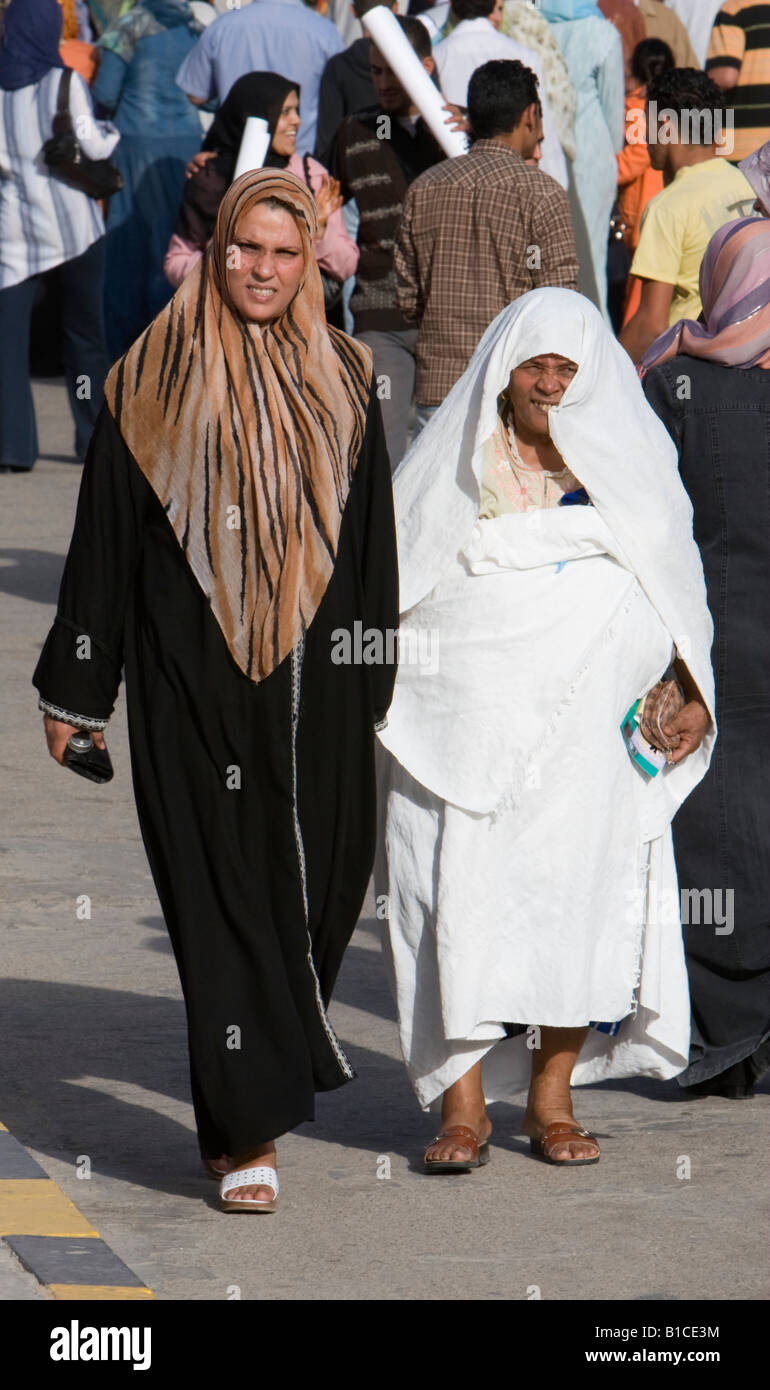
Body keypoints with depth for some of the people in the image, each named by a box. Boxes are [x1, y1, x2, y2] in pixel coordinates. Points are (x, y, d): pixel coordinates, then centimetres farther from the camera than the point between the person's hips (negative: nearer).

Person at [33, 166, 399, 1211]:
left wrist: (373, 686, 9)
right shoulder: (157, 377, 0)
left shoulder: (341, 381, 8)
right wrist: (76, 690, 0)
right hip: (192, 688, -3)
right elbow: (104, 537, 1)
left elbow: (373, 546, 12)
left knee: (319, 884, 5)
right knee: (222, 895, -5)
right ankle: (249, 1135, -4)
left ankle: (248, 1103, 27)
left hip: (311, 685, 3)